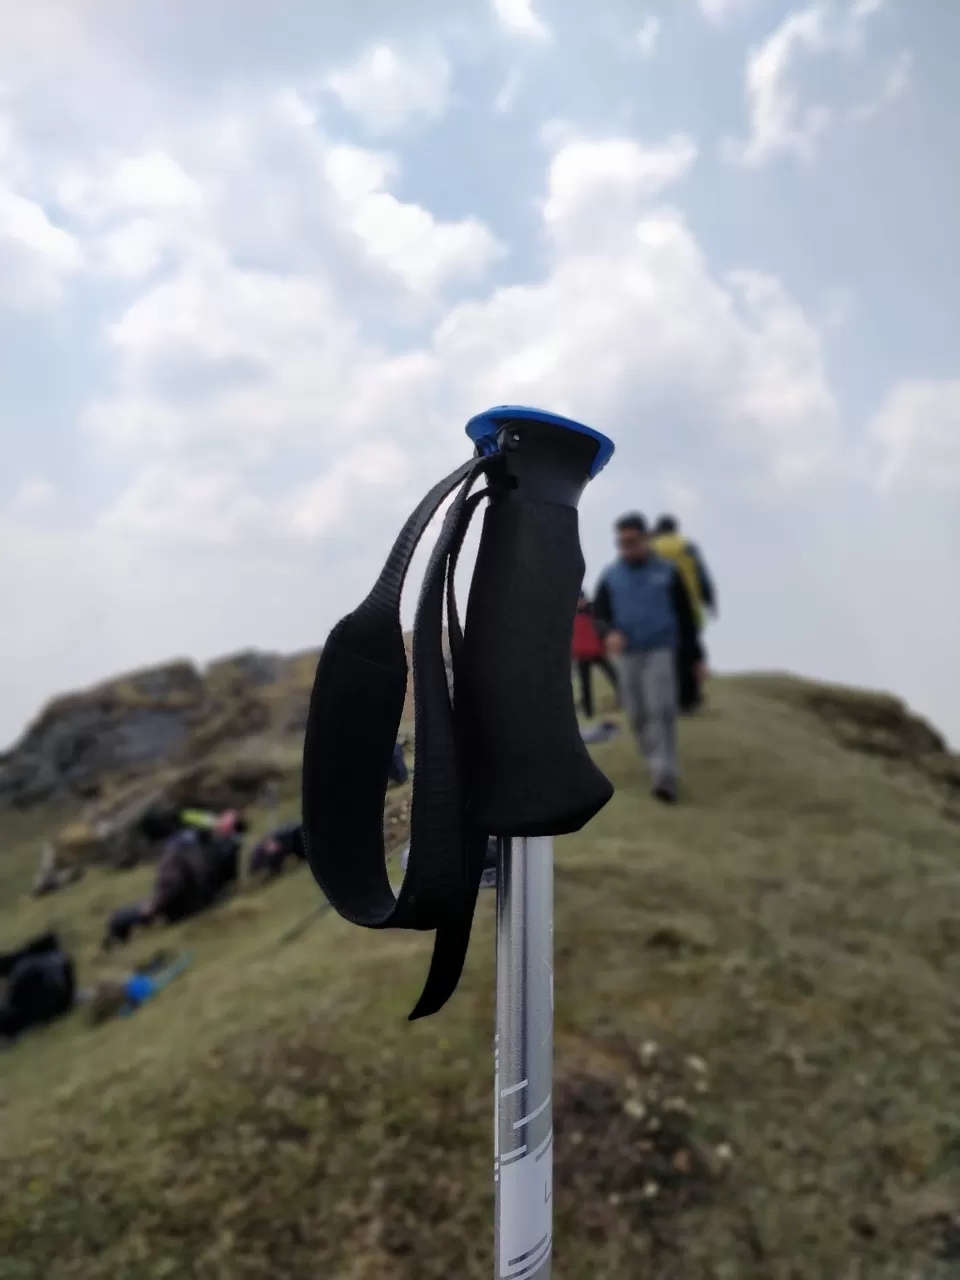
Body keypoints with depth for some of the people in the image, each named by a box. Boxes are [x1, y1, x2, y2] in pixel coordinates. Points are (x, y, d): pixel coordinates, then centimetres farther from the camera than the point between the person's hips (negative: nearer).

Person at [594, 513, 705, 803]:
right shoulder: (610, 577, 5)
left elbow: (685, 617, 5)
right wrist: (609, 633, -23)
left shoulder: (667, 572, 2)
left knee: (662, 712, -13)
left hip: (661, 651, -2)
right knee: (638, 716, 8)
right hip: (626, 655, 3)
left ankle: (665, 778, -15)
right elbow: (599, 615, 1)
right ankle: (659, 766, 28)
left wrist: (697, 657, 5)